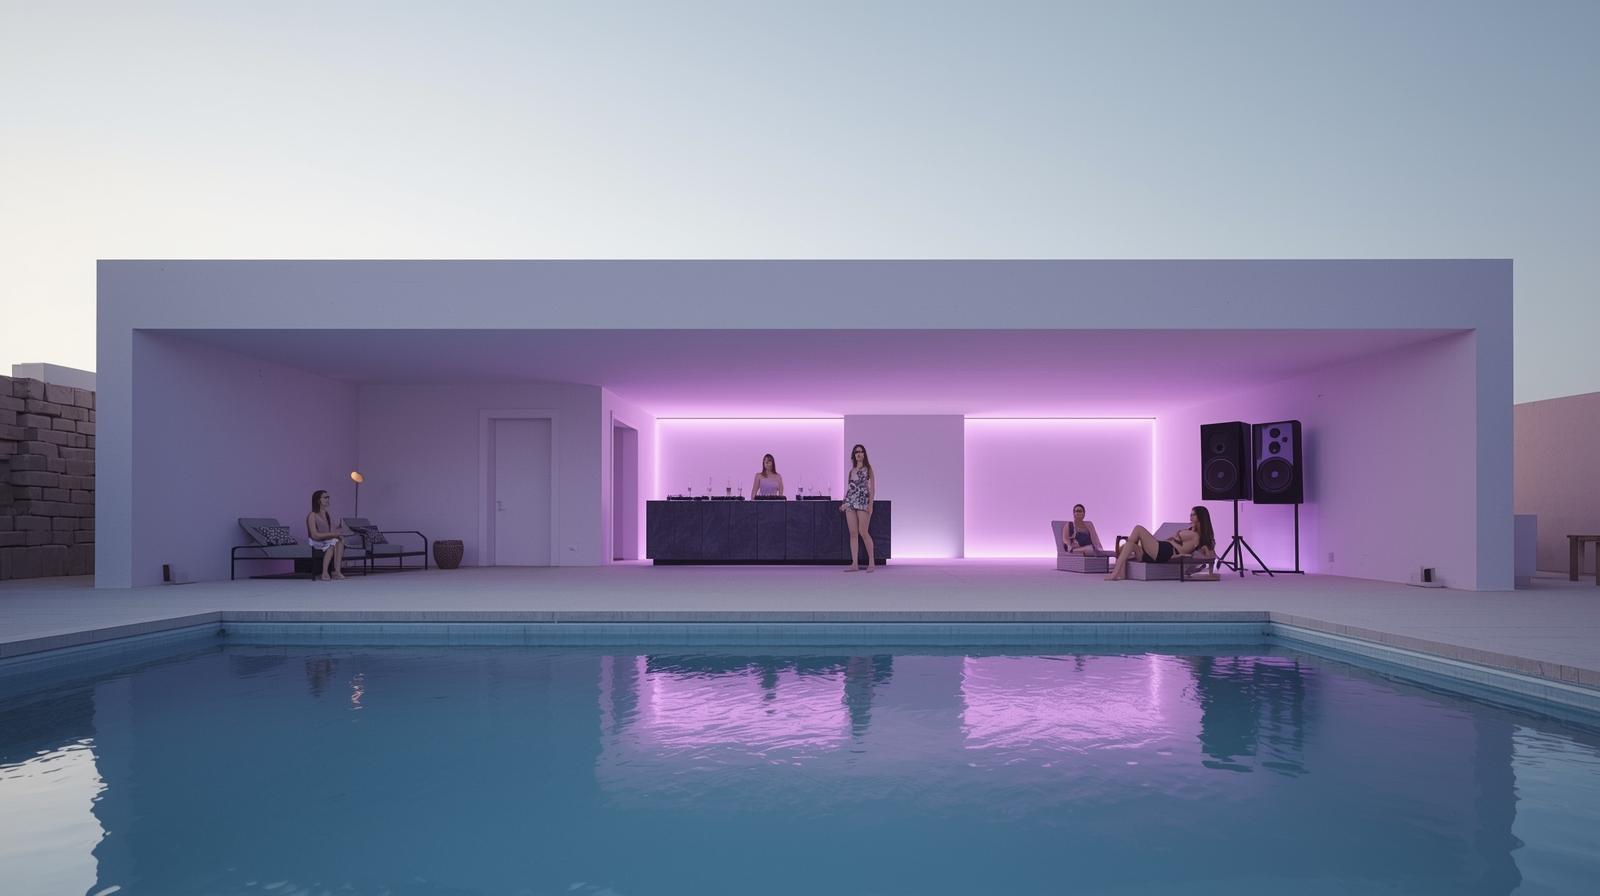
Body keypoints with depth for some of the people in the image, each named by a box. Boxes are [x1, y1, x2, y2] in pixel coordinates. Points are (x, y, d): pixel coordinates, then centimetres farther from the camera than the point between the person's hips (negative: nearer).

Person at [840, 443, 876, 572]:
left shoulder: (868, 468, 3)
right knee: (853, 533, 2)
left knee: (863, 532, -10)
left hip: (862, 502, -5)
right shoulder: (852, 470, 18)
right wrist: (844, 503, 12)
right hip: (850, 503, 5)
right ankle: (854, 564, 2)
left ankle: (872, 562, 0)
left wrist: (871, 504, -10)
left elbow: (872, 487, -1)